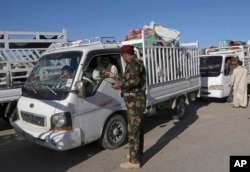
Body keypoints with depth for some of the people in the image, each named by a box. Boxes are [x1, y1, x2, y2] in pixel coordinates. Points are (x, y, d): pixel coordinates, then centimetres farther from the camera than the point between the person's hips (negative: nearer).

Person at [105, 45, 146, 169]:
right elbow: (127, 78, 26)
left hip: (134, 102, -11)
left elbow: (135, 80, -30)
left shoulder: (132, 63, -16)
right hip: (137, 101, 11)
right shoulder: (136, 62, 18)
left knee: (133, 131, -5)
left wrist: (120, 85, -20)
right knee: (138, 129, 18)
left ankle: (134, 161, 4)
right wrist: (114, 76, 31)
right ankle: (138, 153, 32)